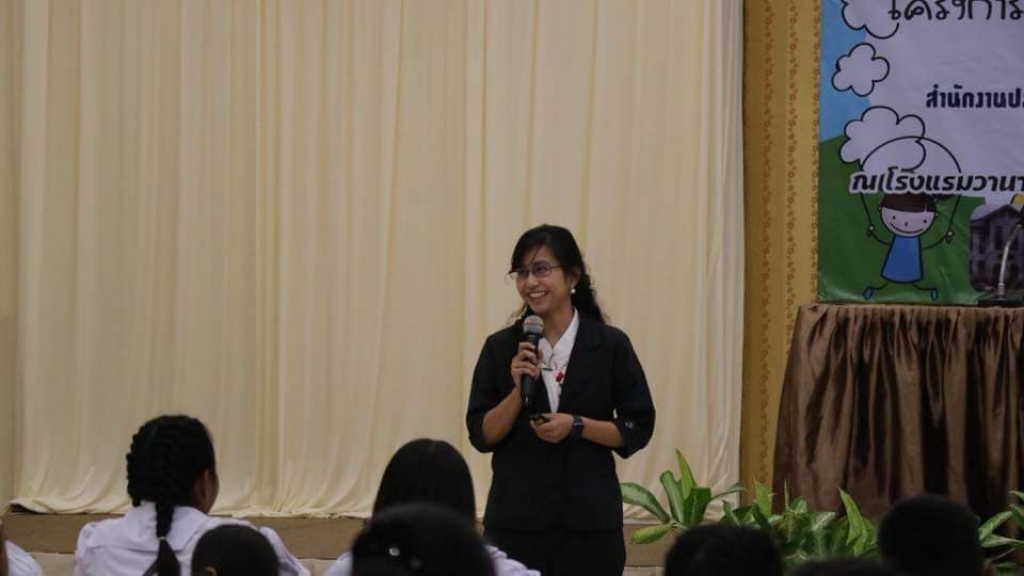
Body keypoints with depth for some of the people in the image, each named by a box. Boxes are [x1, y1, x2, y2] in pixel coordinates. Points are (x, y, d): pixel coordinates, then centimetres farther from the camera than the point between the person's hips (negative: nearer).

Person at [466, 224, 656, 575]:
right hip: (516, 518, 1)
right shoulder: (501, 348, 4)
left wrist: (576, 425, -13)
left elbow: (638, 429, 1)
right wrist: (518, 390, -13)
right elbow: (481, 435, 2)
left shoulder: (610, 345, 0)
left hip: (589, 519, -1)